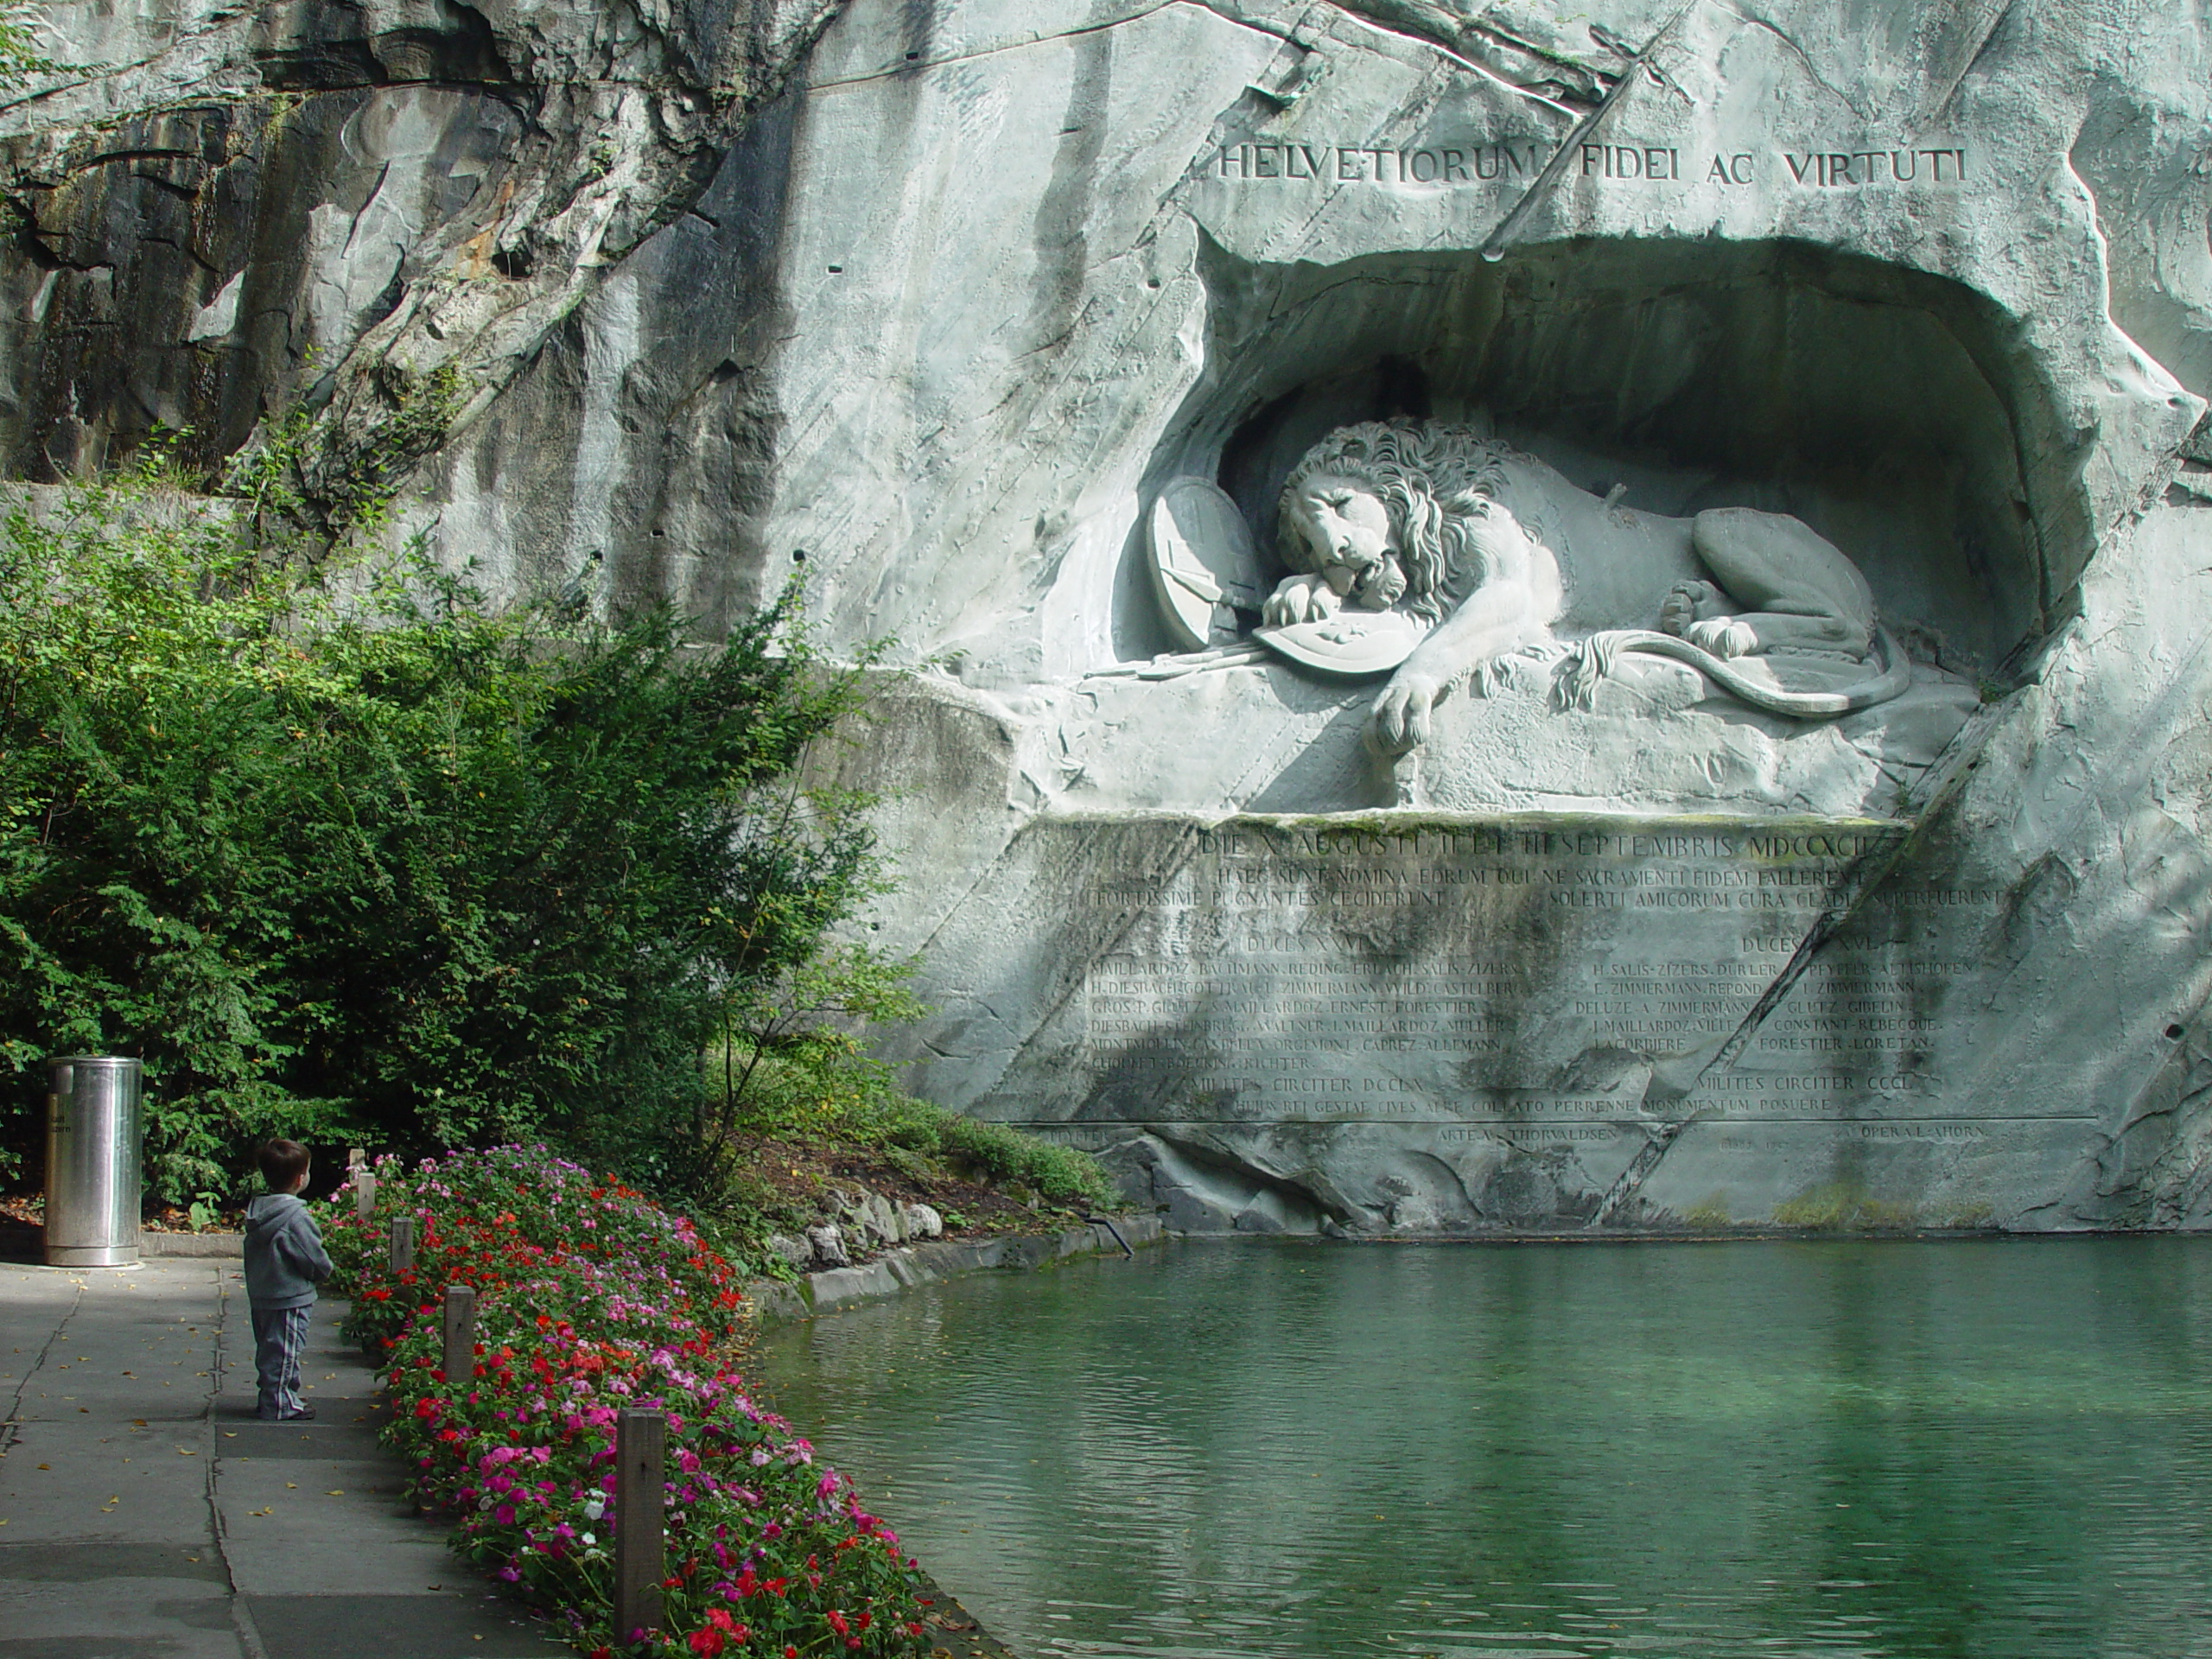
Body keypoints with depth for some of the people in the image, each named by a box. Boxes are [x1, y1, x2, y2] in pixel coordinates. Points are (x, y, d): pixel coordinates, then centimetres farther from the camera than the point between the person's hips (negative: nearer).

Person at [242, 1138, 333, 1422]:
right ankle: (279, 1404, 7)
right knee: (284, 1352, 1)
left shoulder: (257, 1212, 5)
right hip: (290, 1297, -9)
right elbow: (315, 1260, -19)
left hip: (260, 1295, 9)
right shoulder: (295, 1216, -22)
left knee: (268, 1349, 18)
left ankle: (271, 1398, 28)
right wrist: (324, 1272, 4)